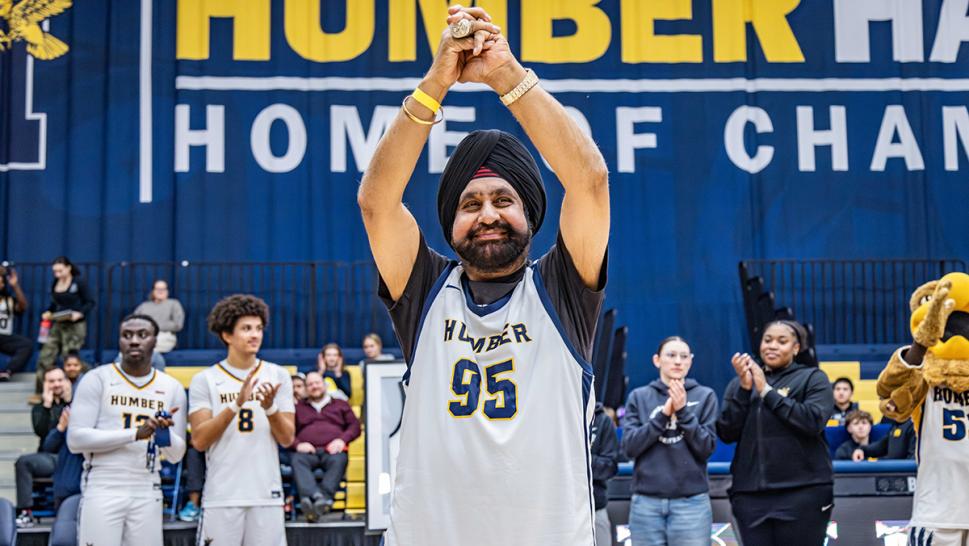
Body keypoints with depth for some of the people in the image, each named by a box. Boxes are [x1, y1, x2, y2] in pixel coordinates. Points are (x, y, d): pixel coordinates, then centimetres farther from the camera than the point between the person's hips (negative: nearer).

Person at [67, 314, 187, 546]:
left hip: (147, 494, 4)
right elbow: (75, 439, -12)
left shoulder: (172, 388, 9)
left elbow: (176, 456, 9)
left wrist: (164, 431, -14)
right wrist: (135, 433, -19)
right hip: (102, 491, -4)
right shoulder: (97, 379, -2)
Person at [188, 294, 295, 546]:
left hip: (267, 495, 2)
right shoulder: (205, 380, 1)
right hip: (221, 496, -2)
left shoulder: (278, 376, 7)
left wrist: (270, 408, -15)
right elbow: (199, 440, -8)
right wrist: (236, 404, -18)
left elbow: (286, 439, 4)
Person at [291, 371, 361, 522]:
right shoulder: (298, 408, 31)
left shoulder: (340, 405, 31)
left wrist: (342, 439, -3)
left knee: (338, 461, -37)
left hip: (332, 450, 0)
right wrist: (297, 444, -5)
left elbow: (355, 426, 19)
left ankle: (324, 497, -57)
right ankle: (314, 495, -61)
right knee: (297, 461, -37)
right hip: (307, 451, 0)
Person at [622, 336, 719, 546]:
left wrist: (683, 411, -12)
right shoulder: (639, 397, 8)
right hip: (646, 501, 1)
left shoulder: (705, 396, 5)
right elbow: (629, 446, -2)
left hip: (691, 501, -1)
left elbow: (707, 447, -2)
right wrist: (663, 414, -11)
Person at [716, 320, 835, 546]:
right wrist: (745, 388, -7)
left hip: (802, 491, -3)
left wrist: (767, 391, -10)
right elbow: (727, 433, 3)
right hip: (750, 493, 3)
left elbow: (813, 422, -12)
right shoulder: (740, 382, 14)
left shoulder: (813, 378, 6)